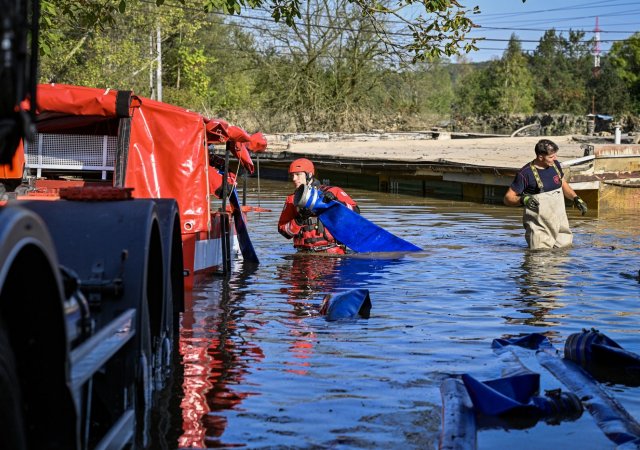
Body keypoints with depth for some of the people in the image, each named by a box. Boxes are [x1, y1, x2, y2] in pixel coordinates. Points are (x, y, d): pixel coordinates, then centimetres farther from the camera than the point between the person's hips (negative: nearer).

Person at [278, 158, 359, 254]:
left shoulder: (333, 192, 7)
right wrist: (299, 220, -11)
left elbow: (355, 211, -1)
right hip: (305, 255, 3)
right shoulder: (292, 200, 15)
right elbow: (283, 231, 6)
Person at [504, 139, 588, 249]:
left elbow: (563, 184, 24)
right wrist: (523, 200, -30)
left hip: (560, 224, 6)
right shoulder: (525, 173, -14)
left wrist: (576, 199, 8)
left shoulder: (555, 165, 5)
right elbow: (508, 198, -10)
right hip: (539, 227, -6)